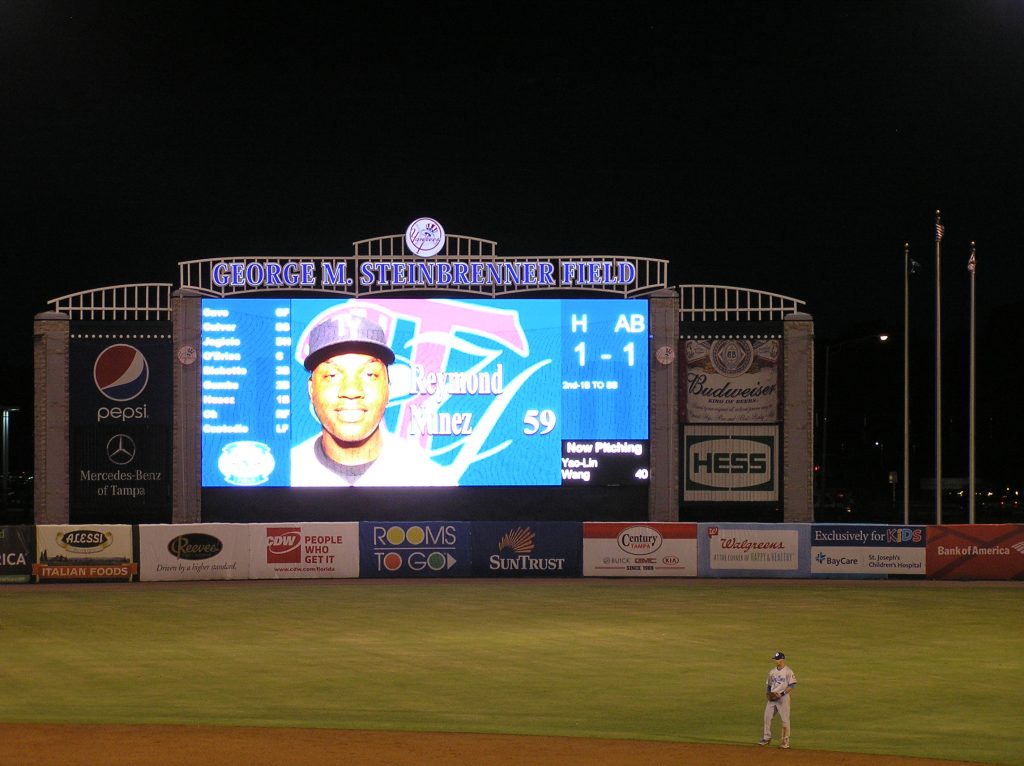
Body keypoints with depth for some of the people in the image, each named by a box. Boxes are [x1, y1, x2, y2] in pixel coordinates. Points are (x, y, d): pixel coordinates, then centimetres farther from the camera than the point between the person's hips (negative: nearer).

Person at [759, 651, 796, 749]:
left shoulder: (788, 671, -7)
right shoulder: (772, 671, 13)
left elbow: (792, 685, -12)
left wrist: (781, 693, -19)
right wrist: (767, 692, 3)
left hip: (783, 697, -6)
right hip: (772, 698, 6)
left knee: (785, 719, -3)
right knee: (767, 717, 4)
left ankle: (785, 741, 3)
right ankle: (767, 737, 15)